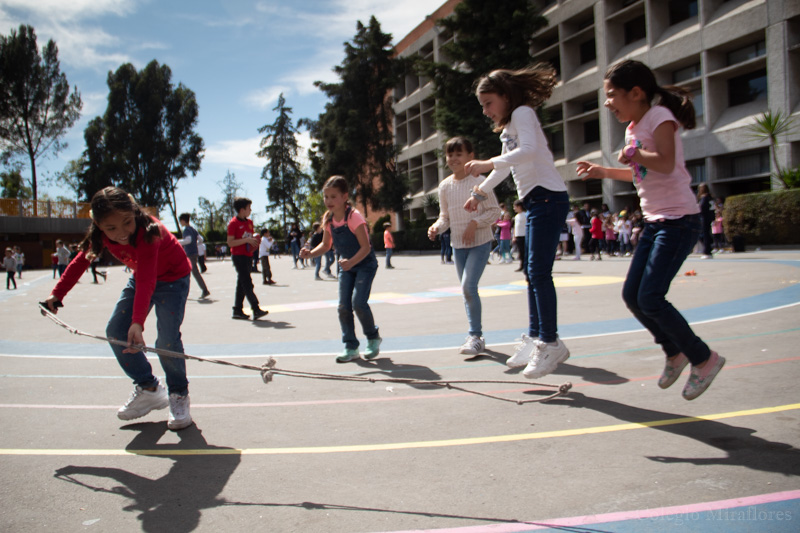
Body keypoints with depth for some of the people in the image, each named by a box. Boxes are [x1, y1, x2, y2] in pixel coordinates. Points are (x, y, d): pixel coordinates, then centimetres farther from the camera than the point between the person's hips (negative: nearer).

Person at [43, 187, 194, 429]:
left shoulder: (147, 232, -38)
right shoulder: (101, 235, -18)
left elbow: (146, 282, -48)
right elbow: (81, 261, 1)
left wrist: (138, 322, -57)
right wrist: (57, 294, -2)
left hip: (173, 277, -7)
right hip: (141, 277, 7)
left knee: (167, 340, -20)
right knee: (116, 332, 0)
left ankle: (179, 395, 4)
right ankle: (149, 389, 13)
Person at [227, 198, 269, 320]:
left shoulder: (249, 222, 14)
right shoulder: (233, 223, -10)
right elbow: (230, 242, -16)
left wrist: (254, 239, 4)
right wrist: (247, 240, -21)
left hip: (247, 256, 8)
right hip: (238, 256, -8)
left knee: (242, 284, 10)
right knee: (247, 283, -11)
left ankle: (237, 311, 15)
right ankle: (256, 310, -15)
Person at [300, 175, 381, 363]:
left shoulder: (354, 216, -23)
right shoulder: (328, 219, -3)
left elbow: (366, 246, -26)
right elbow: (326, 245, 8)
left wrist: (351, 262, -40)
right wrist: (311, 253, -11)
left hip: (365, 264, -6)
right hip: (346, 266, 6)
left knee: (358, 302, -19)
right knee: (343, 306, -2)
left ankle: (373, 338, 5)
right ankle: (351, 347, 9)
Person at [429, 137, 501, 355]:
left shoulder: (478, 181, -11)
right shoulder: (445, 186, 4)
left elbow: (494, 211, -7)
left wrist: (475, 223, -21)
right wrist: (437, 227, -9)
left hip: (480, 242, -6)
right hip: (458, 244, 6)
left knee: (468, 286, -18)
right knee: (466, 290, 11)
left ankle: (475, 336, -6)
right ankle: (476, 336, 22)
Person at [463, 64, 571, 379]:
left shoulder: (523, 113, -6)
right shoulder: (508, 127, 22)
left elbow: (528, 150, -25)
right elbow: (507, 165, 34)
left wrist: (488, 164, -22)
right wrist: (480, 192, 32)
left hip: (548, 197, -10)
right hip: (535, 201, 10)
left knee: (539, 271, -14)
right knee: (534, 273, 10)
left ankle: (551, 343, -11)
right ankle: (536, 338, 16)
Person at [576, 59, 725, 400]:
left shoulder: (659, 116, -12)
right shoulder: (633, 128, 14)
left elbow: (666, 164, -26)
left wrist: (631, 154, -12)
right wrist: (603, 171, 22)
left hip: (678, 220, -9)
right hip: (654, 221, 9)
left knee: (650, 299, -13)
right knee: (632, 295, 6)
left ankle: (704, 358, 5)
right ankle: (675, 351, 25)